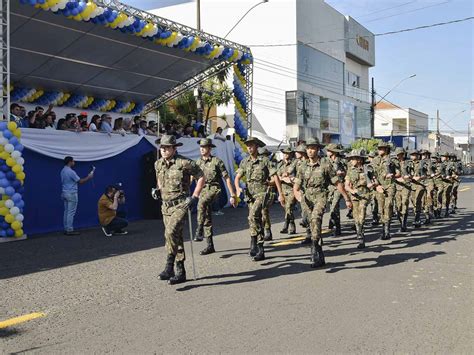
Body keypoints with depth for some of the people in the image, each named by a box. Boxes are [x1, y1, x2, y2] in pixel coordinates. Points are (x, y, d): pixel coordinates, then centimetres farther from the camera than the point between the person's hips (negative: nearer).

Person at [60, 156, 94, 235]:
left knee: (66, 212, 11)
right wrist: (88, 177, -2)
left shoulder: (63, 171, 10)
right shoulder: (70, 172, -19)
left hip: (65, 193, 9)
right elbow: (80, 181, -16)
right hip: (72, 194, -9)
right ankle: (69, 230, -4)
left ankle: (66, 229, 13)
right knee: (71, 213, -6)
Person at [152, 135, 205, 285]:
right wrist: (157, 189, 8)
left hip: (180, 205, -7)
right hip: (166, 205, 7)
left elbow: (201, 177, -4)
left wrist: (195, 197, -9)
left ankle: (169, 266, -15)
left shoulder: (184, 163, -12)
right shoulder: (158, 164, 7)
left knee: (171, 232, -25)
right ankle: (180, 272, 19)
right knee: (176, 238, 11)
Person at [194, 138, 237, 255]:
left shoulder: (217, 161, -5)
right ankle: (210, 246, 13)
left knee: (202, 203, -36)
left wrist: (233, 196, -6)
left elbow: (227, 179, -4)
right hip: (203, 190, 5)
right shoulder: (198, 162, 10)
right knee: (207, 219, 6)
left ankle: (199, 230, -29)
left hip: (214, 189, -5)